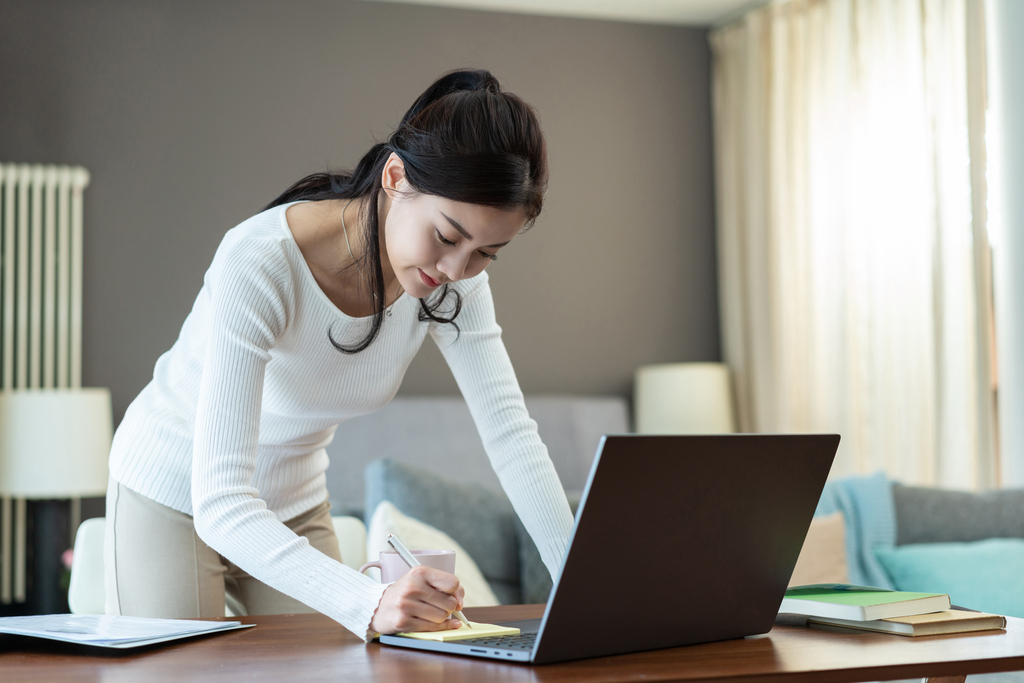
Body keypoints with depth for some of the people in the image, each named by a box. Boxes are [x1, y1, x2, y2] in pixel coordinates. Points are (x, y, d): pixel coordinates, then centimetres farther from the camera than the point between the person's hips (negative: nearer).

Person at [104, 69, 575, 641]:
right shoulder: (259, 266, -36)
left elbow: (510, 431, -19)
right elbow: (219, 505, -41)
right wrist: (370, 603, -54)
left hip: (294, 507, 5)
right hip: (174, 502, -5)